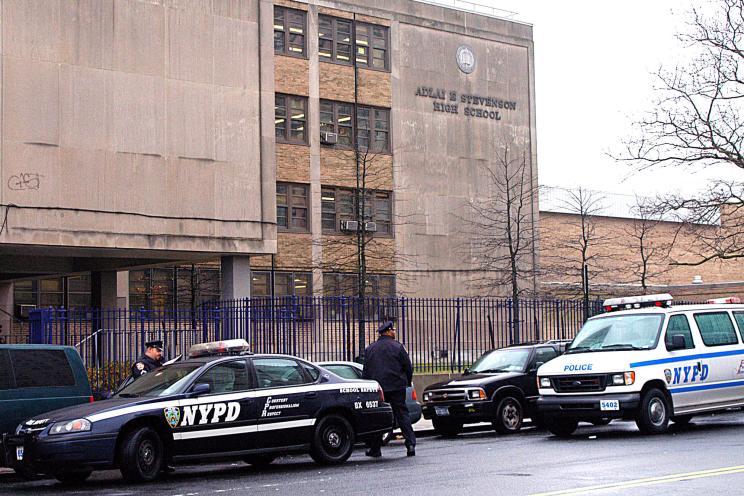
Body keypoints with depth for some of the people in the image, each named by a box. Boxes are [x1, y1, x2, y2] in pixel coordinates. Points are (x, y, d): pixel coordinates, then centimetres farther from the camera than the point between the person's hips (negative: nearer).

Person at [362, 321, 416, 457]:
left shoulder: (369, 349, 8)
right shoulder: (397, 347, -1)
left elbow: (365, 371, 9)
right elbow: (408, 367, -1)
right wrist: (407, 383, 14)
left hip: (377, 389, 2)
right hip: (397, 387, -2)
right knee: (402, 415, 2)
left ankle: (374, 448, 9)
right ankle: (410, 444, -5)